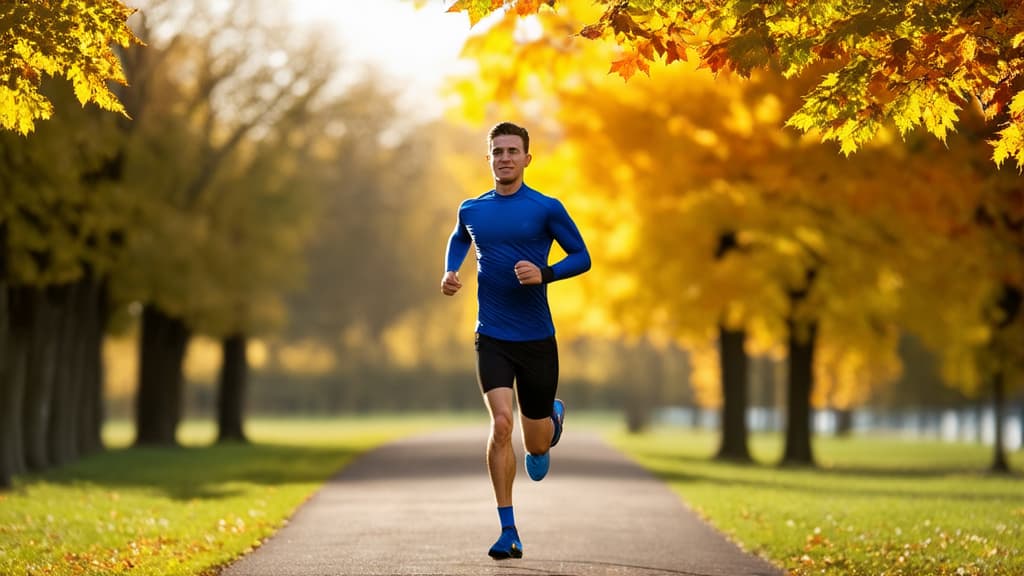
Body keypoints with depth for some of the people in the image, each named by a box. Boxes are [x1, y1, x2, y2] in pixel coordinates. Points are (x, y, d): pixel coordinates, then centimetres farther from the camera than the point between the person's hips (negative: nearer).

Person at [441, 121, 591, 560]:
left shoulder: (546, 209, -4)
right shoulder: (471, 210, 5)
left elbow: (582, 257, 2)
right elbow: (458, 240, 27)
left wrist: (544, 273, -16)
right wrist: (450, 274, 7)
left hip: (537, 339, -1)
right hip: (492, 338, 1)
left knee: (535, 445, 7)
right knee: (500, 424, -18)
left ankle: (553, 417, 47)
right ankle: (508, 531, -10)